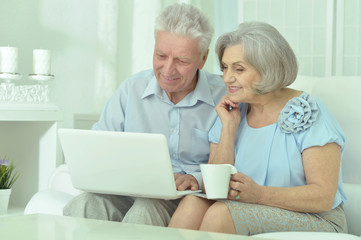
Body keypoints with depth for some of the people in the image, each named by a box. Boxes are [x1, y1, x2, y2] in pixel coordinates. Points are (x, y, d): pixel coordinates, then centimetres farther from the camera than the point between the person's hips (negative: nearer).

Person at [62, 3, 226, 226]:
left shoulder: (225, 97, 0)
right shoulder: (132, 89, 10)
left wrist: (197, 180, -21)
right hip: (129, 195, 3)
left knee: (146, 209, -38)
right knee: (83, 205, -31)